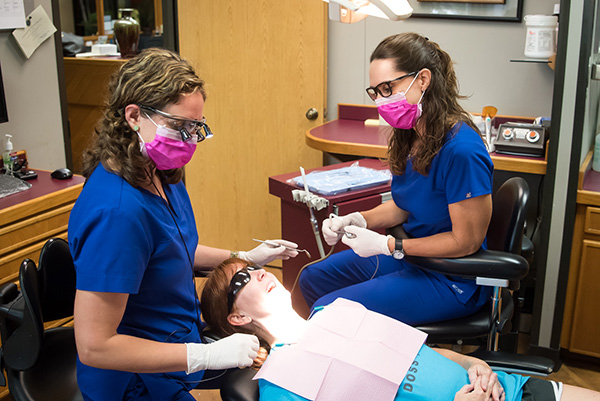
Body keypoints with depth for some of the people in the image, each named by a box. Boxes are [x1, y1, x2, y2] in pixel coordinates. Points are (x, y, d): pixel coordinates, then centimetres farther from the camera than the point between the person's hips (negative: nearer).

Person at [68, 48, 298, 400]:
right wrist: (207, 356, -27)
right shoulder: (117, 211, -32)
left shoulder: (159, 173, -3)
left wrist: (245, 259, 6)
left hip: (178, 336, 8)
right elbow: (93, 347, -30)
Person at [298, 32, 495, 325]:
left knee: (327, 311, -17)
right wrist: (356, 220, -5)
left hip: (451, 278, -9)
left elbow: (466, 241, -22)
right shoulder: (410, 136, -1)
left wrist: (389, 245, -20)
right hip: (408, 254, 9)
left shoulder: (461, 149, -28)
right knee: (312, 279, 17)